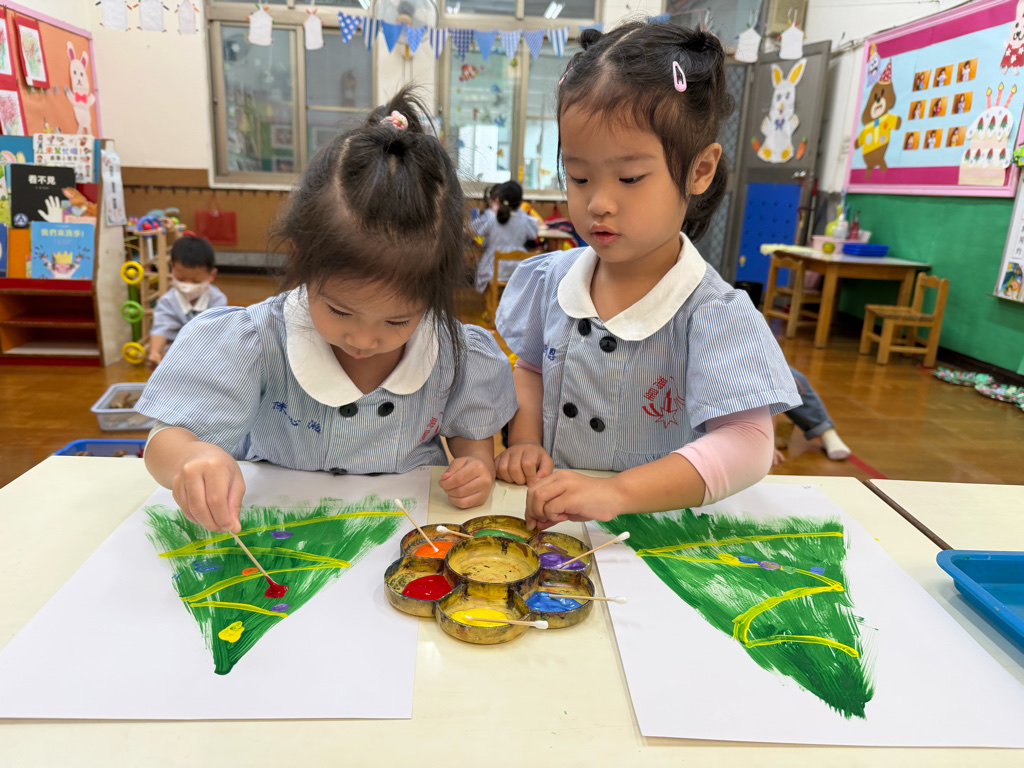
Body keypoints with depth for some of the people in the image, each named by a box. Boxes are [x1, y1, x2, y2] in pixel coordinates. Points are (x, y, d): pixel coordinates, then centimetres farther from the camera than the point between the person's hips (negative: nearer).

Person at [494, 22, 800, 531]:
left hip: (659, 526, -3)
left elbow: (747, 443, -22)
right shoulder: (549, 280, 0)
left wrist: (616, 492, -33)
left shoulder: (714, 313, -16)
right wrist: (524, 441, -2)